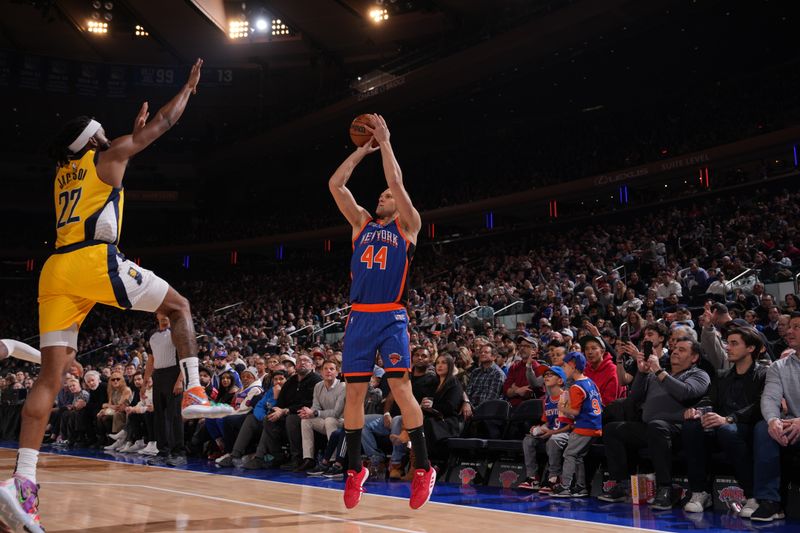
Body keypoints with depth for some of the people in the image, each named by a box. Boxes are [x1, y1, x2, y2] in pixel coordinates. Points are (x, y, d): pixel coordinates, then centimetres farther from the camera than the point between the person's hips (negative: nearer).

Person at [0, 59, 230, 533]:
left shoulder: (64, 172, 30)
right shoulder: (106, 156, 11)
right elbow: (164, 123, 18)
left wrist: (135, 131, 57)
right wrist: (189, 87, 32)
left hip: (56, 269, 6)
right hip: (95, 260, -6)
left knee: (51, 376, -1)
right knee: (180, 306, 14)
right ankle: (195, 394, 2)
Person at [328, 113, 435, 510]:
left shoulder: (408, 226, 6)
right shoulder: (362, 222, 17)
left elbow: (397, 182, -6)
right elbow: (335, 184, 10)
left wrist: (385, 142, 1)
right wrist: (364, 149, 12)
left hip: (392, 317, -4)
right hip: (359, 317, 4)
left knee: (401, 389, -11)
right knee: (354, 392, 5)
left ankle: (423, 468, -3)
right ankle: (355, 469, 17)